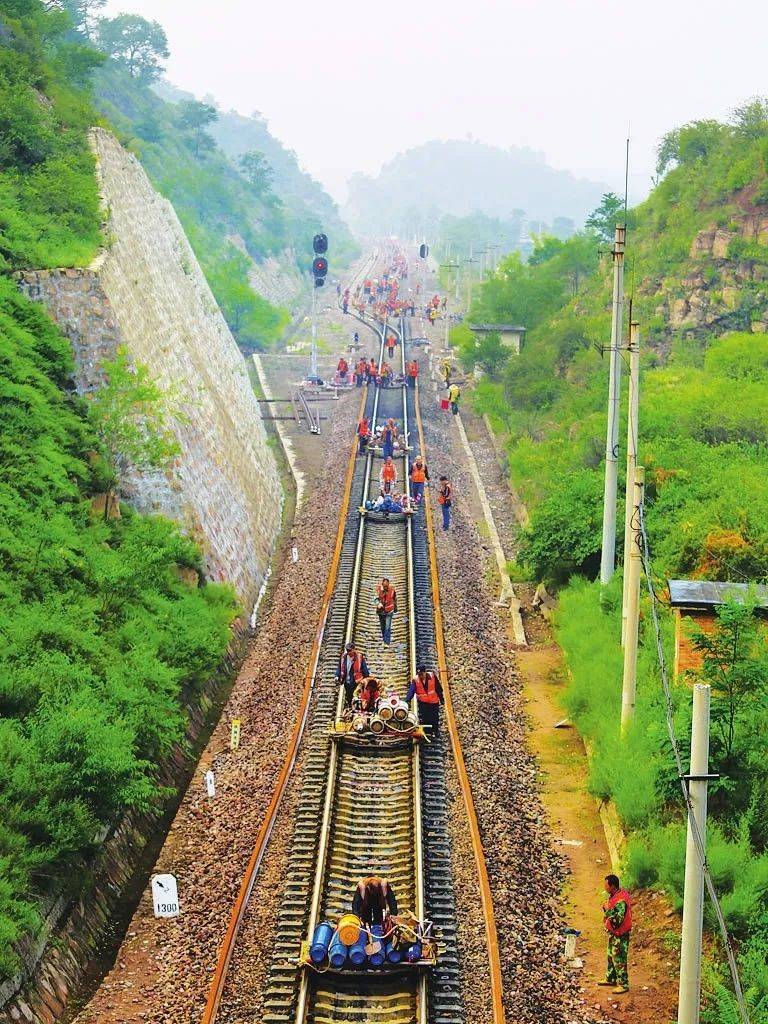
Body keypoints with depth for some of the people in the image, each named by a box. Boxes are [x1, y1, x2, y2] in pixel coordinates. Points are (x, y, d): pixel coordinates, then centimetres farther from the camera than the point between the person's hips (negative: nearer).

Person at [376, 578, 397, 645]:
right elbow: (377, 598, -12)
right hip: (381, 611, 2)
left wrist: (395, 608, 19)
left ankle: (387, 643, -6)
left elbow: (395, 599, 6)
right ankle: (384, 640, 34)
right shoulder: (379, 589, -11)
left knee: (387, 627, -9)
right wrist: (378, 604, -35)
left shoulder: (392, 590, -10)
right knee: (382, 627, 15)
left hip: (389, 611, -2)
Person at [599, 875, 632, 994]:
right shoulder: (614, 895, 1)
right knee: (611, 956, 22)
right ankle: (611, 978, 37)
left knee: (619, 960, -1)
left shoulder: (621, 901, -29)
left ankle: (623, 985, 9)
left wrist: (607, 909, -25)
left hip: (620, 934, -10)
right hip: (613, 932, 10)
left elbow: (617, 920, -32)